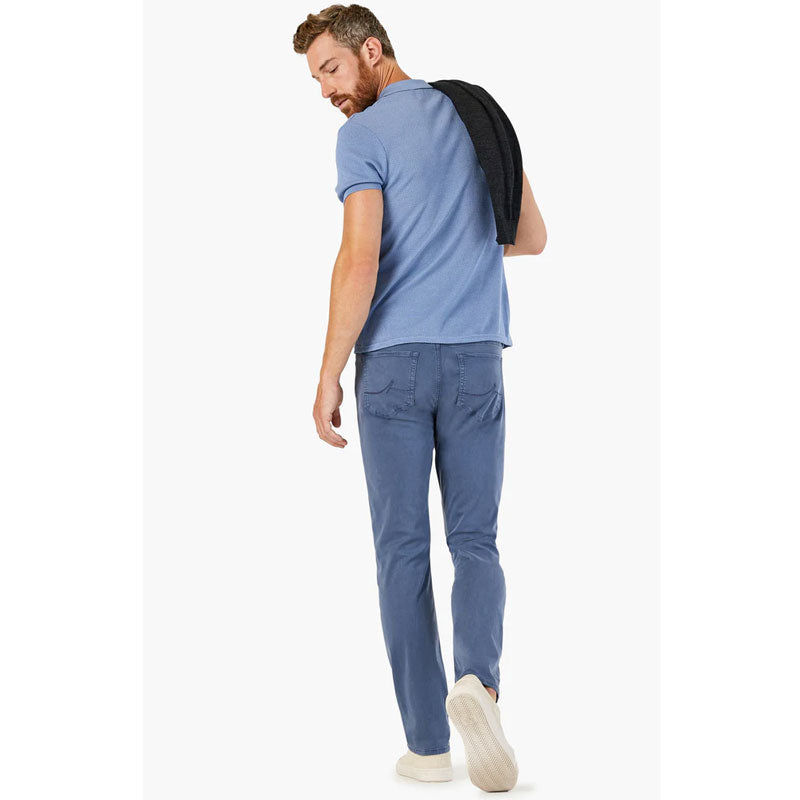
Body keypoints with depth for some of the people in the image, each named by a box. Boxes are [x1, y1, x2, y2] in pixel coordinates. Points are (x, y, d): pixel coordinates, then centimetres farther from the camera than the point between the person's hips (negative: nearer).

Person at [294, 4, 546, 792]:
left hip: (394, 362, -4)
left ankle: (427, 744, 6)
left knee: (403, 549, 5)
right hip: (476, 357, 4)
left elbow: (360, 260, -16)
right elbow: (532, 237, 20)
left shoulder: (364, 135, -6)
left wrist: (328, 378, -10)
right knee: (474, 542, 9)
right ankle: (477, 680, -19)